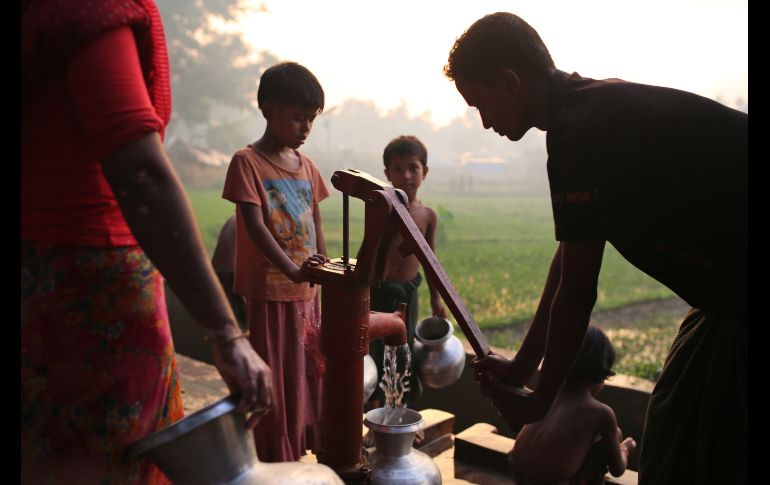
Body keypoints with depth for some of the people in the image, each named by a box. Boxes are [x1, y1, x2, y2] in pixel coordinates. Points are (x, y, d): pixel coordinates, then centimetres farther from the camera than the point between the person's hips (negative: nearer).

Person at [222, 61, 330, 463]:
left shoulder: (307, 166, 11)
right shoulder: (247, 162, -8)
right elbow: (254, 225, -19)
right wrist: (293, 270, -31)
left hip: (307, 293, 6)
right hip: (269, 293, -6)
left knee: (308, 374, 14)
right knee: (274, 382, 2)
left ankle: (306, 451, 30)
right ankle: (274, 462, 17)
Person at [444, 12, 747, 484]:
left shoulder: (582, 131, -23)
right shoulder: (597, 108, 6)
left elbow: (575, 294, -17)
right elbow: (568, 261, 10)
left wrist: (538, 402, -2)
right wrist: (522, 367, 15)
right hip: (729, 291, 9)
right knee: (669, 441, 18)